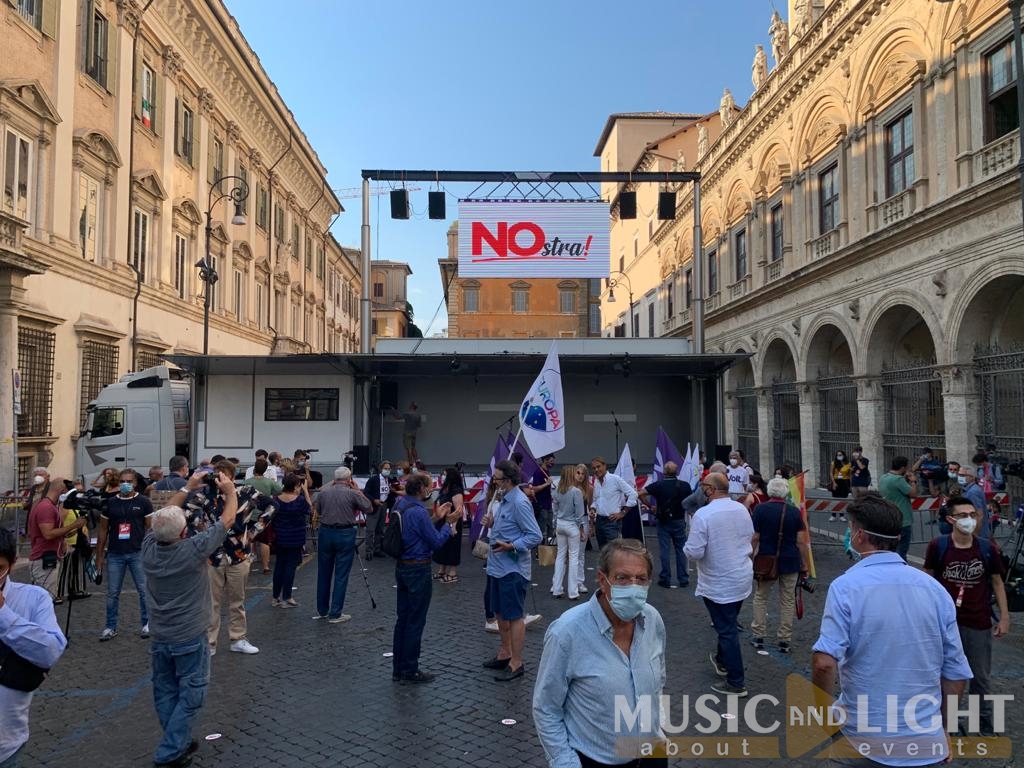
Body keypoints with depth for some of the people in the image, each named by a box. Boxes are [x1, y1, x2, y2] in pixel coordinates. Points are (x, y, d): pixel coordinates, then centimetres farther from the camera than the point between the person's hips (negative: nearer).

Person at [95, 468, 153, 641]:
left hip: (138, 553, -2)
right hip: (114, 554, 2)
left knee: (144, 590, 2)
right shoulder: (110, 503, 7)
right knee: (112, 593, 8)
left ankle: (147, 624, 15)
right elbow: (103, 530, 11)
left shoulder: (143, 502, 0)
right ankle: (111, 628, 19)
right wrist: (99, 555, 8)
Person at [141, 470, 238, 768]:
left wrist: (188, 488, 16)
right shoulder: (193, 550, -22)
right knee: (190, 695, 5)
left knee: (166, 694, 16)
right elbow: (227, 519, -11)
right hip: (189, 638, -6)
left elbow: (163, 517, 11)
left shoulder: (149, 547, -8)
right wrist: (230, 490, 5)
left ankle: (178, 743, 27)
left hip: (160, 637, 6)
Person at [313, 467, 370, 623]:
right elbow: (368, 508, 1)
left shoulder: (323, 493, 2)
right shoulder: (352, 493, -9)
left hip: (325, 532, 4)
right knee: (341, 575, 1)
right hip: (345, 534, -4)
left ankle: (322, 611, 24)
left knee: (324, 573, 15)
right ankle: (335, 614, 2)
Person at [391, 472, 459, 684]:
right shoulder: (418, 511, -22)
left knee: (402, 618, 15)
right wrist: (449, 523, -2)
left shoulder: (399, 505, 6)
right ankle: (410, 671, 11)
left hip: (402, 567, 9)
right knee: (415, 622, 2)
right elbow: (436, 542, -15)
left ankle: (398, 669, 22)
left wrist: (435, 518, 11)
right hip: (418, 570, -9)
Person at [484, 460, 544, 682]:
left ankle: (516, 663, 12)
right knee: (500, 613, 20)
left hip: (512, 569, -10)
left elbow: (535, 536, -21)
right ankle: (505, 653, 35)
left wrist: (511, 546, -26)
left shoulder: (519, 503, -20)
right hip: (498, 567, 10)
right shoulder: (505, 500, 9)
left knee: (514, 617, 1)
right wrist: (492, 524, 8)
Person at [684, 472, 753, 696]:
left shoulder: (703, 514, -24)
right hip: (743, 577, 7)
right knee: (729, 624, 24)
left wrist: (686, 547, -3)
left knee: (727, 630, 4)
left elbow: (694, 552, -23)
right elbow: (750, 538, 12)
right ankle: (722, 661, 44)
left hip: (719, 584, -7)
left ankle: (736, 683, 13)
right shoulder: (742, 509, -2)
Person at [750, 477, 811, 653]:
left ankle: (758, 637, 16)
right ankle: (784, 641, 16)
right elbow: (802, 542, -3)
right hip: (790, 562, 1)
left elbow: (754, 538, -8)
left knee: (760, 597, 14)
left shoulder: (760, 509, -7)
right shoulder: (794, 512, -2)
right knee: (788, 601, 11)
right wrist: (805, 566, 5)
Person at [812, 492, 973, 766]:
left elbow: (825, 663, -24)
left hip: (863, 744, -3)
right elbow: (956, 676, 5)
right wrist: (941, 729, 18)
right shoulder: (935, 588, 0)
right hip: (927, 745, 3)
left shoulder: (846, 586, -14)